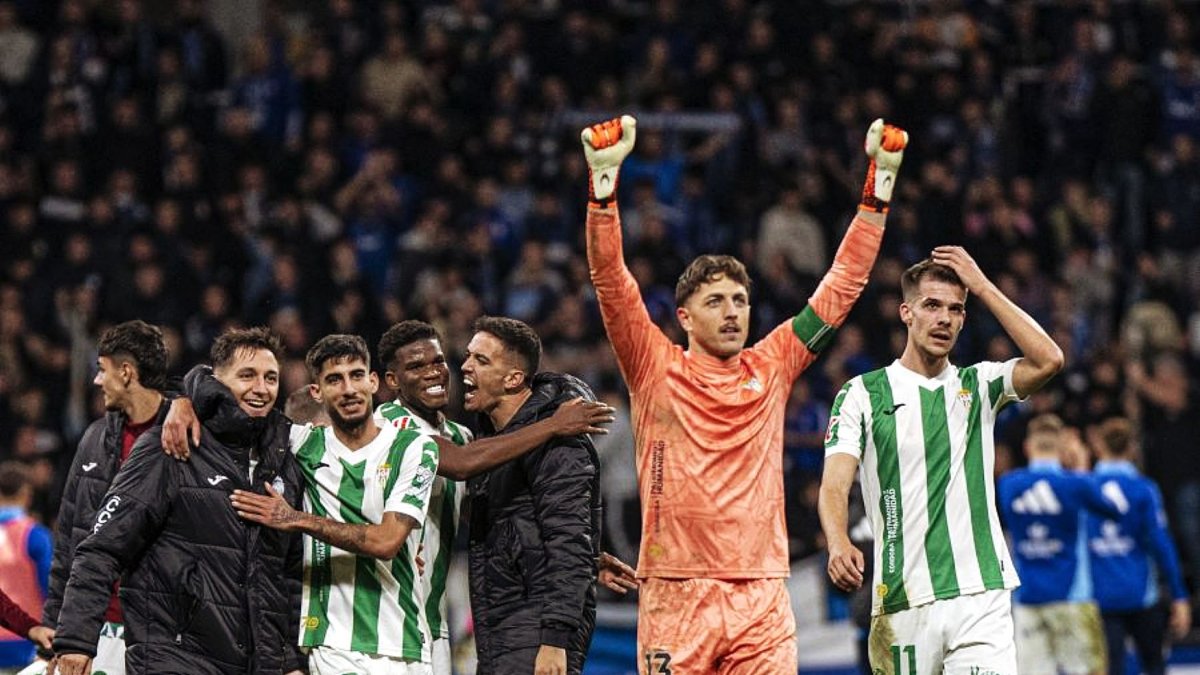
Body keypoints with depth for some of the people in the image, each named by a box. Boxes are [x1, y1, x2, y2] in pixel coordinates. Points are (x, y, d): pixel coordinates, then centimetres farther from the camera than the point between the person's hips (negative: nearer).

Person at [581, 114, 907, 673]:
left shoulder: (770, 369, 12)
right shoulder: (656, 370, 5)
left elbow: (842, 286, 14)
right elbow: (609, 278, -5)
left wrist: (879, 181, 8)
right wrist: (604, 178, -16)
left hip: (762, 598, 2)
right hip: (674, 594, -2)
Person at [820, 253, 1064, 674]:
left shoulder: (979, 386, 13)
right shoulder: (862, 394, 7)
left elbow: (1048, 360, -5)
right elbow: (835, 485, -4)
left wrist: (981, 286, -1)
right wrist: (839, 544, -26)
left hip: (981, 596, 1)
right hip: (900, 603, -1)